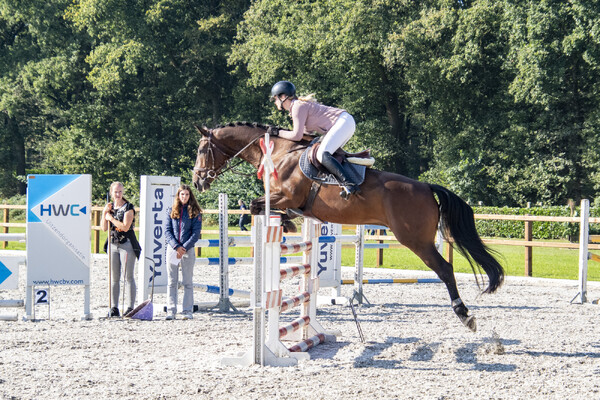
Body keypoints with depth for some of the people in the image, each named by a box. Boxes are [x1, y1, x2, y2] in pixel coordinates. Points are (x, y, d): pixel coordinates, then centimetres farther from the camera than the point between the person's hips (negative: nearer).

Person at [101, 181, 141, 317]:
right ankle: (114, 308, 9)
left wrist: (110, 218, -10)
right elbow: (104, 228, 7)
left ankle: (130, 307, -4)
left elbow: (125, 226, -18)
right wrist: (105, 212, -4)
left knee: (128, 277, -5)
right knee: (114, 278, 6)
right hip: (113, 244, 6)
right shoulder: (110, 206, 11)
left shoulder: (128, 207, -7)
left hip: (127, 244, -6)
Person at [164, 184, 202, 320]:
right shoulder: (171, 211, 8)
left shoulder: (194, 212, 3)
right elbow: (167, 231, 3)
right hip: (172, 248, 2)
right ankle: (171, 311, 4)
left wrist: (184, 248, -11)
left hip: (188, 249, -1)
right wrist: (176, 246, -10)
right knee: (171, 282, 1)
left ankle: (187, 311, 4)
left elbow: (196, 233, -2)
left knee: (187, 282, 1)